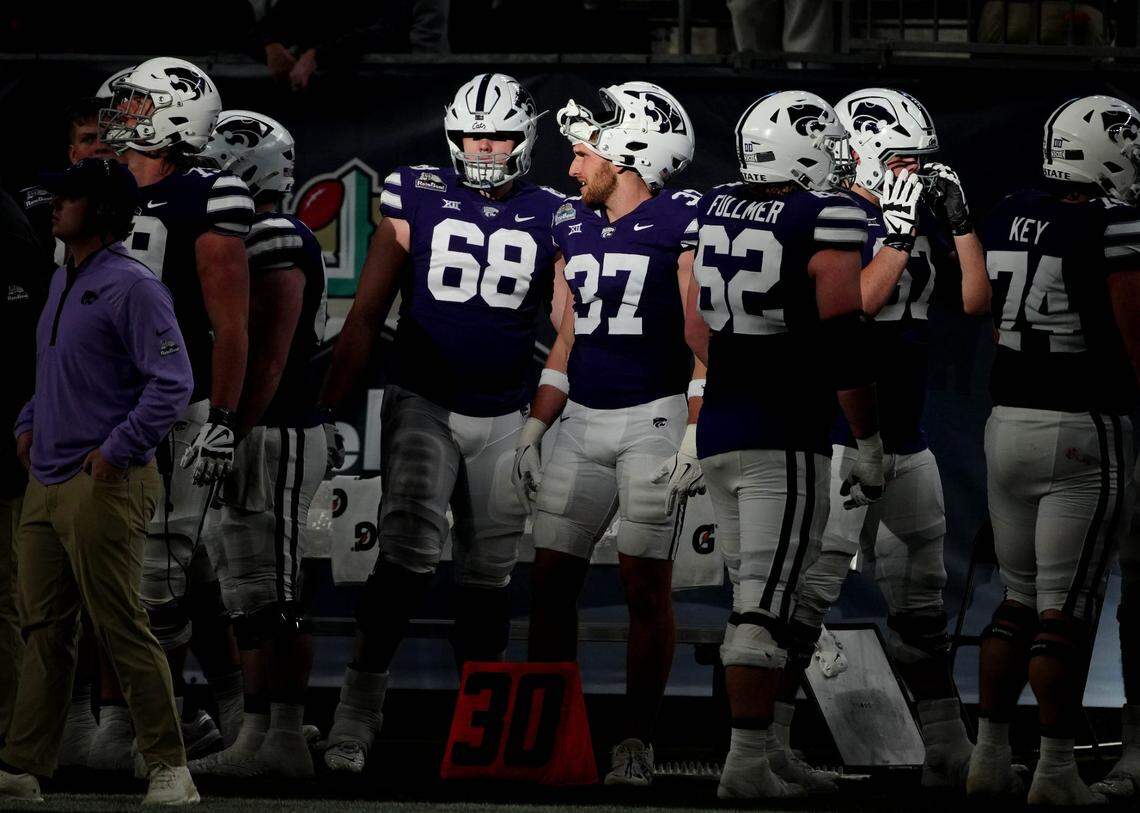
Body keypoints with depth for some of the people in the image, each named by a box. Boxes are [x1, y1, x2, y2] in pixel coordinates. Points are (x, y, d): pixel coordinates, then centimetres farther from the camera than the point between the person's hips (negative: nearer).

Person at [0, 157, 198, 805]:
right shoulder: (65, 282, 17)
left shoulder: (132, 287, -12)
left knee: (123, 628, -9)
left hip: (104, 485, -9)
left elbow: (174, 384, -18)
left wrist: (117, 452, -19)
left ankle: (170, 768, -5)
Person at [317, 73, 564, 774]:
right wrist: (330, 403, -2)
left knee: (488, 573, 9)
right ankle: (359, 709, -15)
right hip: (423, 406, -2)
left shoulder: (549, 219, 4)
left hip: (507, 418, 2)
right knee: (408, 556, -17)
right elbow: (368, 315, 2)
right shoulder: (418, 200, -1)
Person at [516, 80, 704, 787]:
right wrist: (534, 429, 15)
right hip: (582, 421, 6)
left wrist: (694, 435, -15)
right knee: (552, 577, 2)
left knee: (647, 582, -5)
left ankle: (638, 742, 1)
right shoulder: (576, 228, 13)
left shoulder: (680, 224, -7)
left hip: (653, 418, -6)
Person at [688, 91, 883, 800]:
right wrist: (870, 443, -7)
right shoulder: (827, 222, -11)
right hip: (787, 442, -7)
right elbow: (844, 343, -14)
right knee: (766, 606, -8)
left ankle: (758, 743, 15)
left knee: (755, 594, 15)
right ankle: (746, 763, -11)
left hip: (717, 435, 7)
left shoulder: (716, 211, 8)